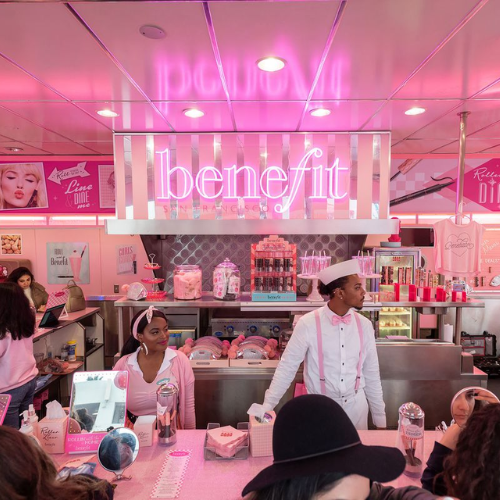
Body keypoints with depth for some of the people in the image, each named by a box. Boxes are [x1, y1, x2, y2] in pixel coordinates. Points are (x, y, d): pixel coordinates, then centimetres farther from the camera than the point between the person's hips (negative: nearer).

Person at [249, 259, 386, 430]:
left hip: (356, 404, 3)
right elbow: (287, 367, -12)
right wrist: (267, 405, -14)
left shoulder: (364, 325, -5)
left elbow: (372, 373, 3)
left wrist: (380, 419, 8)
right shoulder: (308, 324, -17)